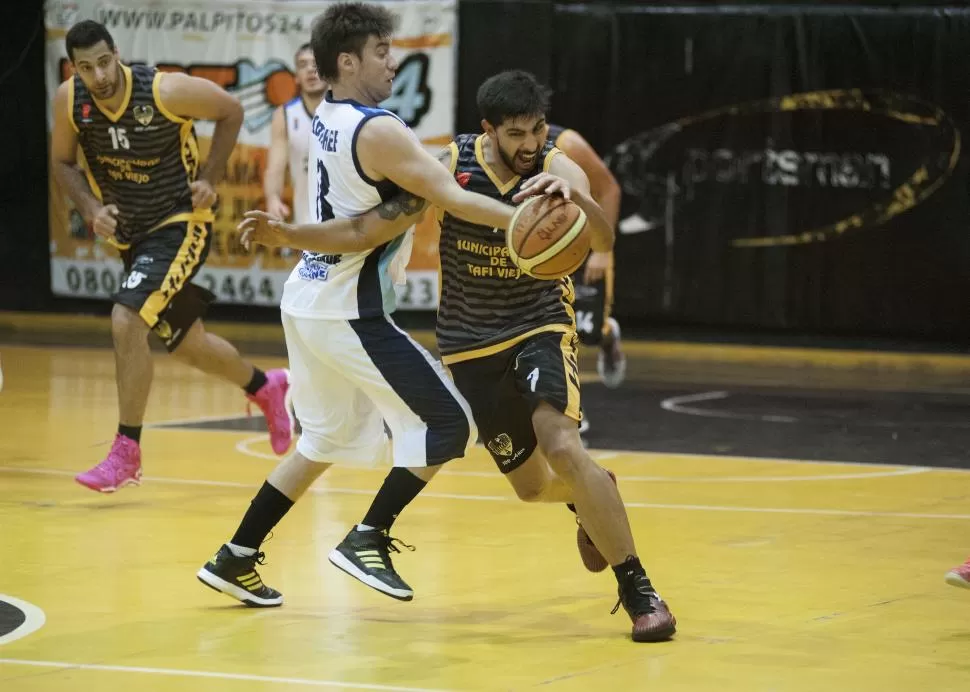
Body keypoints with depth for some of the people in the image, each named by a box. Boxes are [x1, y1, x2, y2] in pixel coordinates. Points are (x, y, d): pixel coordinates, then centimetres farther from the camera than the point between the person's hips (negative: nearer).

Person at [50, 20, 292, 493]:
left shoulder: (165, 91, -23)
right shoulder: (69, 100, -13)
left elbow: (230, 111, -7)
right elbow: (62, 162, 3)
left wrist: (209, 180, -10)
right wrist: (92, 210, -14)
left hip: (179, 225, -6)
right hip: (130, 234, 6)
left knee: (126, 322, -23)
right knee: (186, 345, 17)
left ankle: (126, 453, -14)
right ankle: (266, 388, 45)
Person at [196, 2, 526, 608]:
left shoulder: (327, 117, 8)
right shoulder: (379, 131, -19)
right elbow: (453, 199, -24)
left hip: (308, 302, 9)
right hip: (350, 314, -9)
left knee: (327, 440, 22)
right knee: (449, 425, -2)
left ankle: (235, 560, 23)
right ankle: (368, 541, -3)